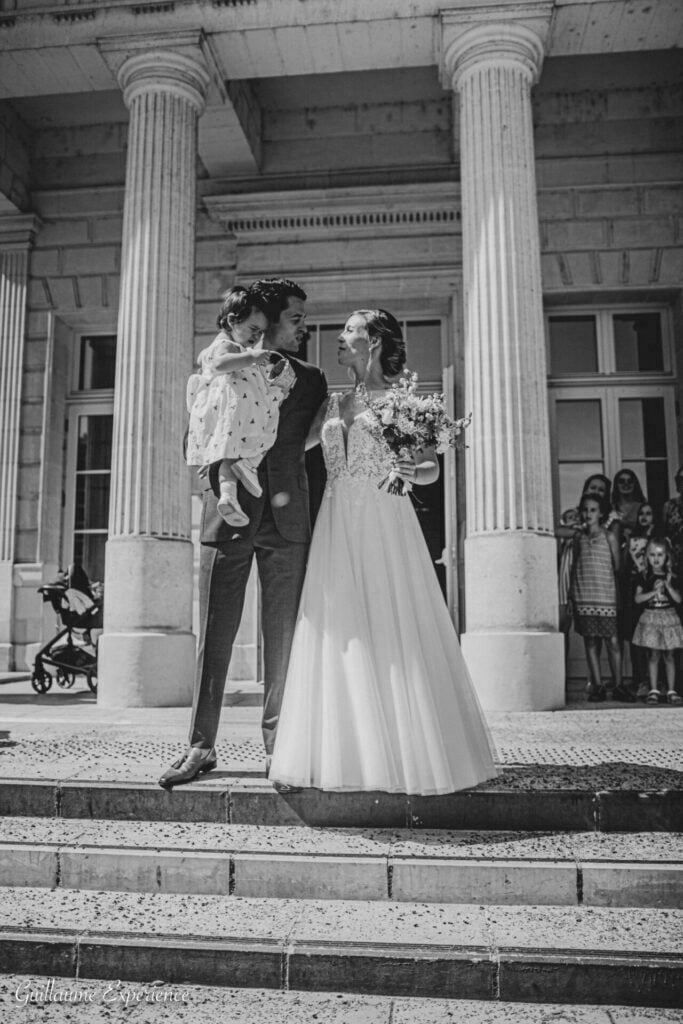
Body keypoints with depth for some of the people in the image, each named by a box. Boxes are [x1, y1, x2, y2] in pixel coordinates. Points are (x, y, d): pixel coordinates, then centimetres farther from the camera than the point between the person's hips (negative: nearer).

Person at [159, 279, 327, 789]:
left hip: (286, 521, 1)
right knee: (214, 635, 1)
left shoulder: (311, 379, 14)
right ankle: (201, 745, 9)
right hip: (228, 515, -1)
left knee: (283, 637, 2)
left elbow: (317, 447, 12)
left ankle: (279, 745, 12)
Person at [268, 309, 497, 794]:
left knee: (393, 632, -4)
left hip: (385, 524, -4)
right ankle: (346, 753, 12)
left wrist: (410, 472, -22)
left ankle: (407, 754, 6)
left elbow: (431, 468, -3)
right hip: (338, 529, 5)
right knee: (341, 637, 3)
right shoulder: (334, 403, 16)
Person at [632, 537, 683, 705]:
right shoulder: (645, 577, 0)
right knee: (654, 655, 0)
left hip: (669, 617, 1)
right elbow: (637, 598, -6)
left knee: (669, 655, 4)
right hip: (650, 617, -1)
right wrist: (654, 592, -17)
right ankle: (653, 691, 6)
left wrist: (668, 586, -17)